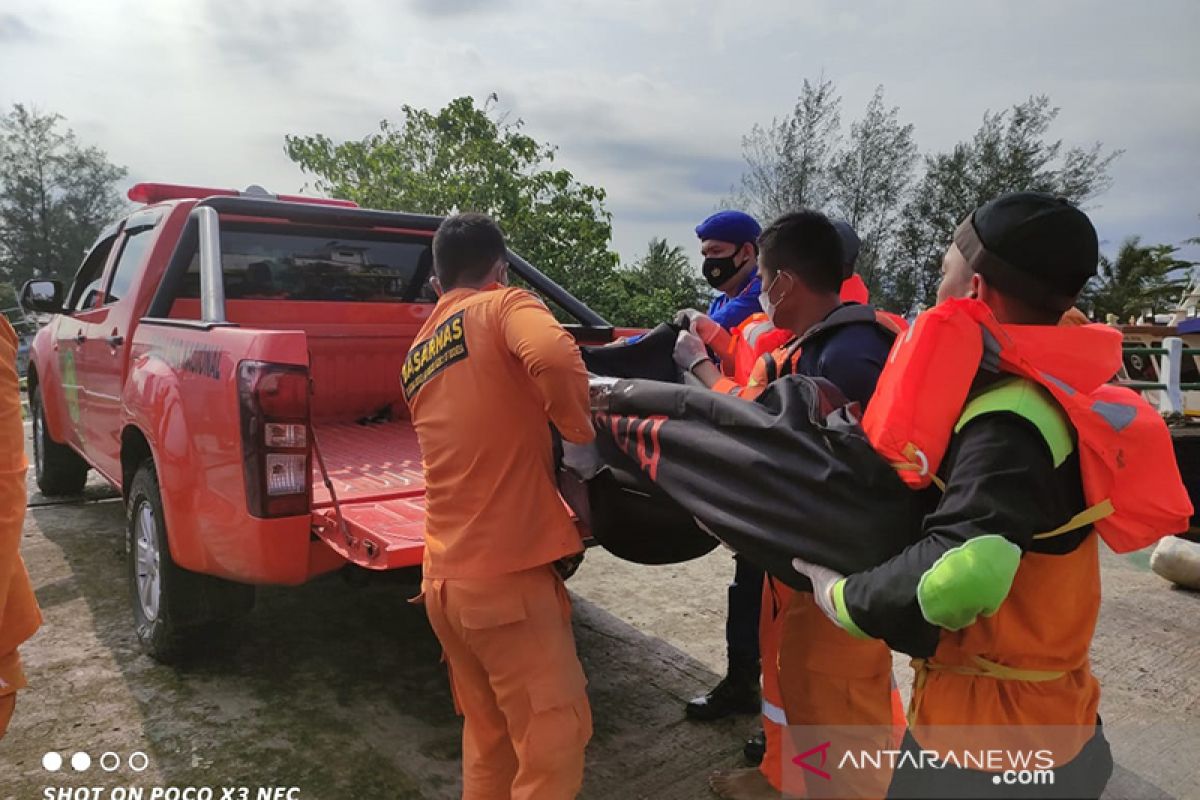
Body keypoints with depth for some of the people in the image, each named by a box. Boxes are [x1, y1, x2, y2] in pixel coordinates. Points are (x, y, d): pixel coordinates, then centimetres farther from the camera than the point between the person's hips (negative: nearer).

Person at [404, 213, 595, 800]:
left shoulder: (415, 359, 18)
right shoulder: (503, 306, -4)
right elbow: (554, 358, -26)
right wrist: (581, 430, -9)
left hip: (446, 578, 8)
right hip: (507, 574, -8)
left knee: (488, 737, 21)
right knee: (552, 744, 3)